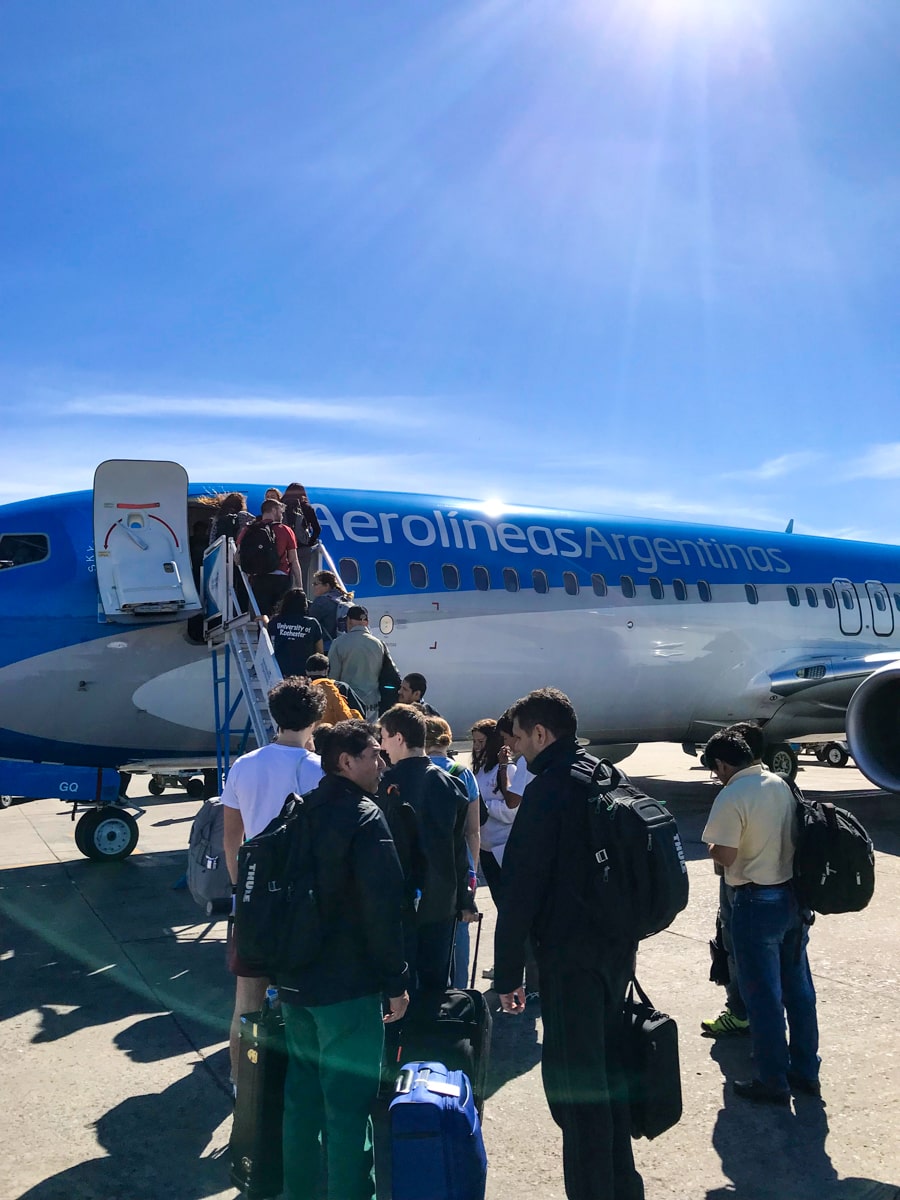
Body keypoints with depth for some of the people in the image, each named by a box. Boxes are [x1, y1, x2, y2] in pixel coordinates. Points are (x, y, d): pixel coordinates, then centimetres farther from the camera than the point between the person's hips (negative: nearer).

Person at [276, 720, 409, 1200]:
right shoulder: (365, 817, -16)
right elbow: (383, 907, -20)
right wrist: (395, 982, -12)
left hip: (296, 980, 8)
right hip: (349, 985, -8)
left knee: (302, 1092, 19)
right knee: (348, 1104, 2)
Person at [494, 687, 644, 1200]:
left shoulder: (549, 788, -17)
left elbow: (521, 886, -19)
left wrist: (508, 970, -13)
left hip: (570, 955, -9)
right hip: (618, 946, 9)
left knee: (573, 1083, 1)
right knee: (607, 1069, 21)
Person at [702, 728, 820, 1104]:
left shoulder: (731, 798, -19)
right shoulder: (781, 784, 4)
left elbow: (725, 856, -21)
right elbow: (792, 835, 14)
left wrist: (711, 848, -1)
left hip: (758, 902, -7)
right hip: (794, 894, 8)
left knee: (763, 995, 5)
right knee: (798, 987, 17)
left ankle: (773, 1082, 16)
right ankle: (806, 1072, 29)